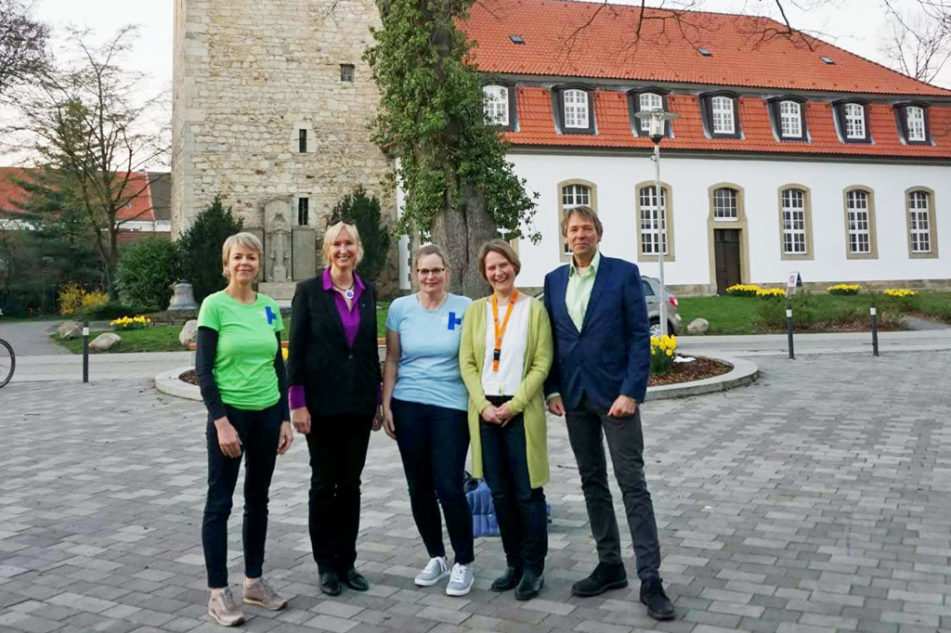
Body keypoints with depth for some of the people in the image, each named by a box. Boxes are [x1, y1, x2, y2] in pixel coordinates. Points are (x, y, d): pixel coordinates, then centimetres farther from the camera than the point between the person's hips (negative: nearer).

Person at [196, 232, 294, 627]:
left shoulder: (269, 307, 6)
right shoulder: (214, 305, -7)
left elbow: (278, 365, 10)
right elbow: (203, 369, -10)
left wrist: (285, 418, 6)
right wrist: (221, 422, -16)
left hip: (268, 414, 5)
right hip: (230, 413, -5)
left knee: (258, 500, 13)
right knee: (219, 503, 3)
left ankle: (254, 581, 26)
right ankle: (218, 593, 13)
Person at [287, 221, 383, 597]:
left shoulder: (368, 293, 8)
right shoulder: (308, 291, -4)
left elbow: (371, 348, 11)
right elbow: (296, 350, -6)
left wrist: (376, 400, 9)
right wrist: (298, 403, -11)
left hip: (359, 402, 4)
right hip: (322, 402, -3)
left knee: (351, 484, 10)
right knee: (324, 484, 6)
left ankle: (347, 562, 22)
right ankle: (326, 565, 20)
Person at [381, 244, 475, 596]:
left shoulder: (464, 308, -2)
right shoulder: (400, 308, 3)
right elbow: (391, 360, 8)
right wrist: (385, 404, 3)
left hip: (451, 406, -2)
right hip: (408, 406, 3)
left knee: (449, 487, -6)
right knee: (419, 487, 9)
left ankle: (464, 563, 13)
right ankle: (436, 557, 27)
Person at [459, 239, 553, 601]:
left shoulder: (534, 309, 1)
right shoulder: (475, 310, 10)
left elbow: (542, 363, -5)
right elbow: (467, 363, 5)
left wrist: (513, 405, -13)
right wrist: (484, 405, -7)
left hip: (521, 411, -3)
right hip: (485, 411, 3)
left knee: (527, 492, 1)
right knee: (500, 493, 9)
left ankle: (534, 568, 14)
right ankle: (514, 564, 23)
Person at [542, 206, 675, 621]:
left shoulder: (624, 273, -4)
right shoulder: (554, 280, 9)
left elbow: (640, 337, -8)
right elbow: (551, 339, 10)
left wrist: (631, 393, -15)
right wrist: (553, 390, 1)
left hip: (615, 393, -4)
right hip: (575, 397, 5)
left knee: (632, 485, -2)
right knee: (592, 483, 12)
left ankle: (650, 580, 5)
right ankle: (610, 566, 24)